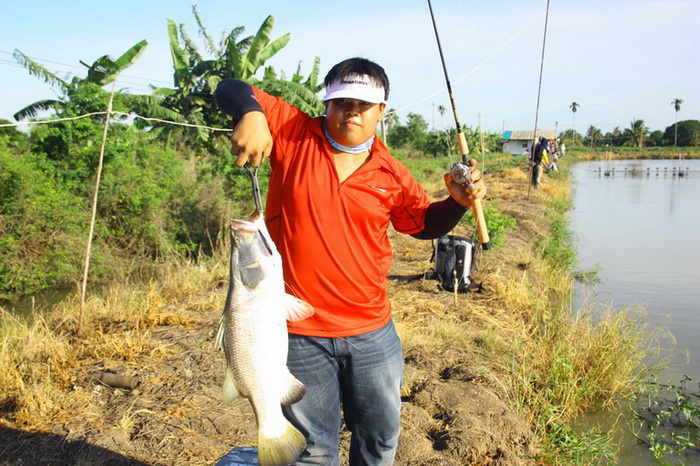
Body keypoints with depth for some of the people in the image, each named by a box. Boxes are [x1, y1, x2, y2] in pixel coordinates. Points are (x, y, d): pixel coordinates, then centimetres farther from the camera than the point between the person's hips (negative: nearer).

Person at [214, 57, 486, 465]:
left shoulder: (391, 174, 1)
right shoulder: (294, 134, -5)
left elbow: (424, 223, 16)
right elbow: (231, 90, -5)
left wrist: (458, 202, -4)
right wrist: (251, 114, -28)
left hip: (373, 335, 3)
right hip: (301, 336, -2)